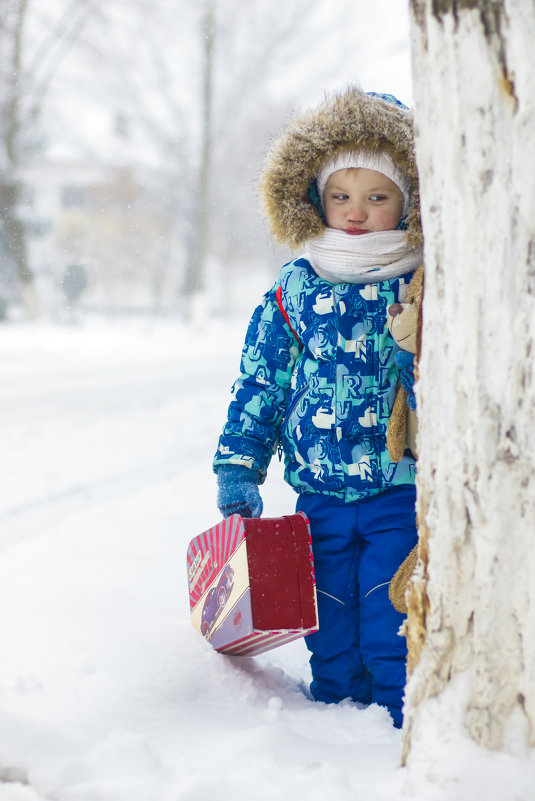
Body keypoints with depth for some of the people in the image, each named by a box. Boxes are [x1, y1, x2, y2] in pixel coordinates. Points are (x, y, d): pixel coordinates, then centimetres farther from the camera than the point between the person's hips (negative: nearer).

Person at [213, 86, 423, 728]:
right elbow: (259, 383, 9)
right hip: (320, 492, 2)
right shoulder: (294, 290, 3)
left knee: (394, 623, -4)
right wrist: (238, 468, 5)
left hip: (404, 488, -2)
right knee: (330, 624, 10)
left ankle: (402, 719, 10)